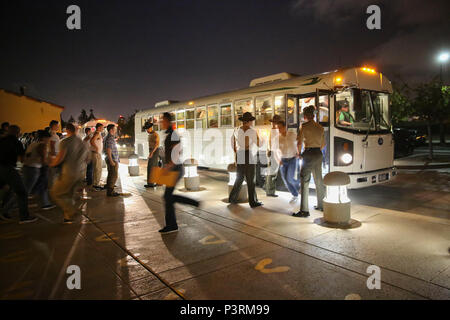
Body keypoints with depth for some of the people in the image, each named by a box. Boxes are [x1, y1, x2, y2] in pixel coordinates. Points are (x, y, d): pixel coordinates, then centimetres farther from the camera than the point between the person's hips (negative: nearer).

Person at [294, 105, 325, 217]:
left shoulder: (304, 126, -7)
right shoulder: (320, 127, 11)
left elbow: (299, 143, -10)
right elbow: (323, 144, 16)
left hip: (309, 154, -7)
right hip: (319, 154, 7)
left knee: (305, 181, -5)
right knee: (318, 180, 18)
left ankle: (304, 210, -7)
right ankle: (321, 205, 32)